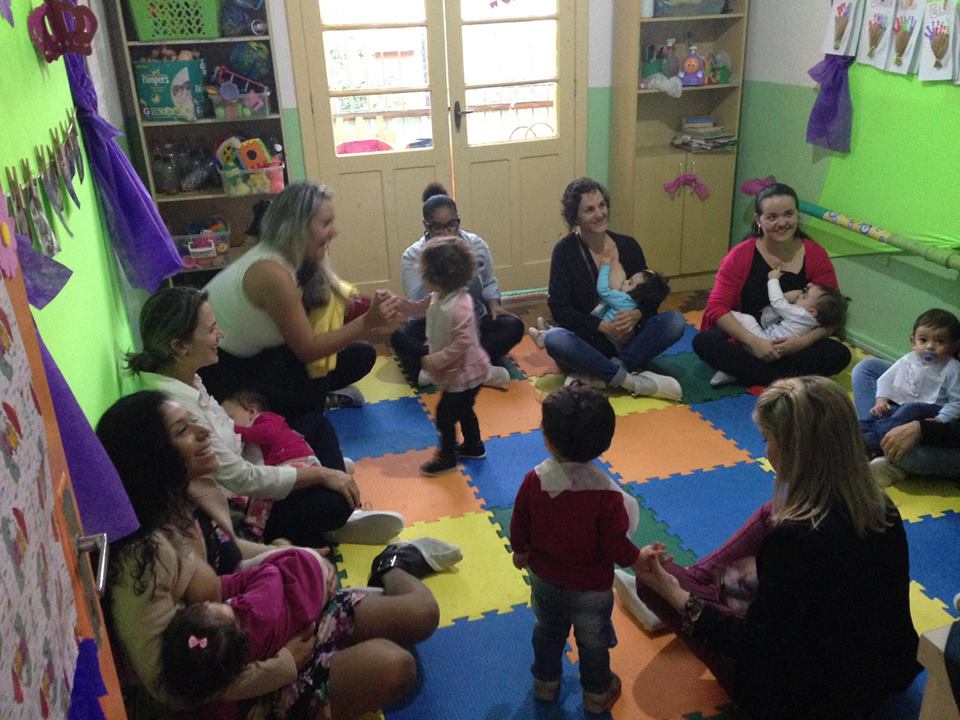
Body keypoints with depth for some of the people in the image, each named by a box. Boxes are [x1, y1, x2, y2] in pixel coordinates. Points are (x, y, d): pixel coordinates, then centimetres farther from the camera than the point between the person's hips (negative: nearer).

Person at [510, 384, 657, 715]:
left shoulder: (534, 480, -24)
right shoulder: (607, 495, -32)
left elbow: (519, 527, -9)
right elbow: (616, 548, -23)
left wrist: (520, 551, 13)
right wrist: (641, 557, -2)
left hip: (544, 579, 3)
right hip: (590, 588, -2)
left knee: (547, 632, 29)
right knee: (593, 642, 24)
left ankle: (546, 682, 51)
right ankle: (597, 694, 47)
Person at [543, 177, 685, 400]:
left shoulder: (628, 246, 3)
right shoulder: (565, 251, -6)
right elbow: (559, 308, -11)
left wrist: (636, 315, -18)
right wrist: (604, 326, -22)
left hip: (624, 340, 3)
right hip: (586, 341, -3)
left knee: (675, 321, -20)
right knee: (554, 338, -35)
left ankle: (596, 375, -28)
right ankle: (632, 381, -32)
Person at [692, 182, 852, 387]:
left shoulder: (816, 256, -5)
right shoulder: (741, 255, -9)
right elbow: (717, 307, -15)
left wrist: (803, 341, -24)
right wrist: (753, 341, -28)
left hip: (794, 346, 2)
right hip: (746, 341, -1)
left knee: (840, 355, -24)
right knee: (703, 342, -28)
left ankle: (742, 370, -25)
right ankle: (786, 380, -25)